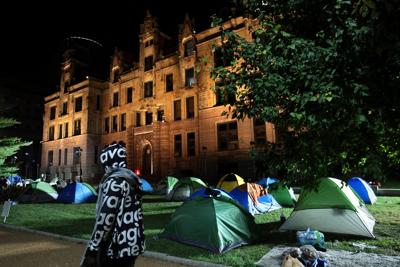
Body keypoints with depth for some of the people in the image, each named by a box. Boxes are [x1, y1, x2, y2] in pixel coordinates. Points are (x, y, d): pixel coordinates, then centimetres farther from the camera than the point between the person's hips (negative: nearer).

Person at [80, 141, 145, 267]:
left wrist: (92, 250, -16)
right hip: (132, 242, 9)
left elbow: (106, 217, -23)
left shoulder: (114, 180, -18)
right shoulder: (131, 178, 10)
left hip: (119, 246, -9)